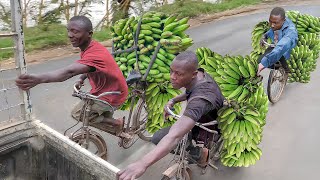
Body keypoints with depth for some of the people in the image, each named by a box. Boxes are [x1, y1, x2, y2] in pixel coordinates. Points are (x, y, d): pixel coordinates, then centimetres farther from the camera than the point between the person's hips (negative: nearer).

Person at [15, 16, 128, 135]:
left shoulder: (95, 54, -34)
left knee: (78, 114, -3)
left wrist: (39, 79, -65)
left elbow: (70, 71, -51)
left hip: (112, 95, -9)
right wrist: (81, 79, -1)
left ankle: (117, 124, 6)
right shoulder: (87, 48, -2)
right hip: (104, 89, 9)